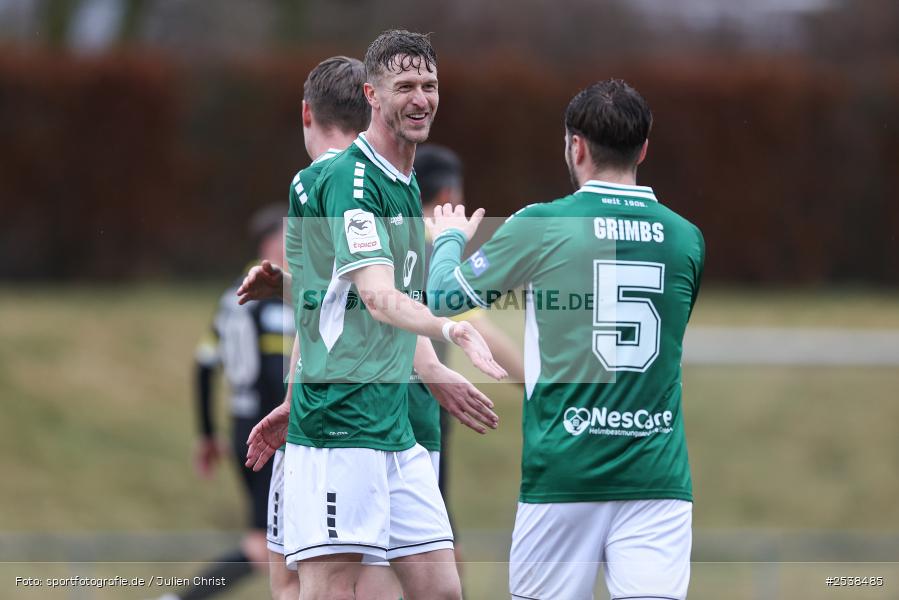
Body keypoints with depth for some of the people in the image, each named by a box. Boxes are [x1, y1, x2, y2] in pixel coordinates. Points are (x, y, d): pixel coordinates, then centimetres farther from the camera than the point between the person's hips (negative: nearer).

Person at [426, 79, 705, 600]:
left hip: (564, 473, -1)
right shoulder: (686, 238, 5)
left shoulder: (539, 227, -4)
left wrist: (450, 238, 31)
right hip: (658, 474, 1)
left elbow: (443, 297, 9)